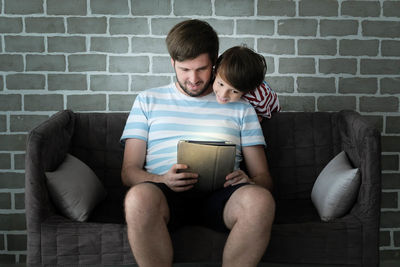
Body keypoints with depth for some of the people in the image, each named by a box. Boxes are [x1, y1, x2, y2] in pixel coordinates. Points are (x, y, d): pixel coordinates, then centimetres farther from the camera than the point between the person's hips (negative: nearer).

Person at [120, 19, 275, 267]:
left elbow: (264, 178, 15)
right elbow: (129, 171, 11)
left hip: (219, 195, 1)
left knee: (260, 200, -34)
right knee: (139, 197, -36)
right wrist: (162, 180, -12)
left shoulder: (240, 107, 19)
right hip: (165, 193, 0)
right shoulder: (148, 101, 19)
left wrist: (248, 181, -10)